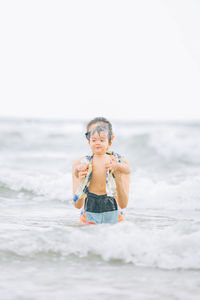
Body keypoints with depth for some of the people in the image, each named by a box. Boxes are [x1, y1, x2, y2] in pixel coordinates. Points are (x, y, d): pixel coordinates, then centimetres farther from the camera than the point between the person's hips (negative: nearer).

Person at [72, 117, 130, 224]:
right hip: (89, 217, 0)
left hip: (113, 216, 0)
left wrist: (117, 176, -17)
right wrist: (81, 181, -16)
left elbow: (123, 204, -6)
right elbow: (78, 205, -1)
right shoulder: (80, 164, 3)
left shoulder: (121, 163, 1)